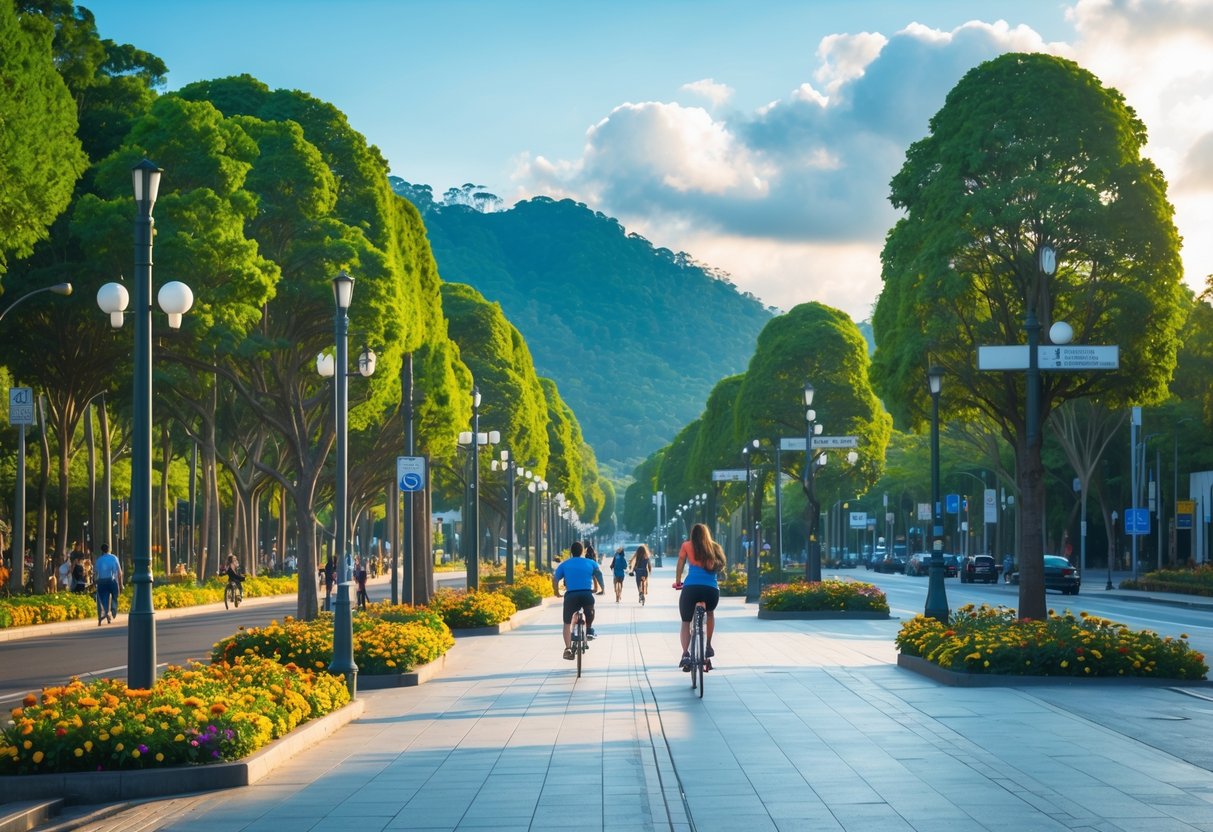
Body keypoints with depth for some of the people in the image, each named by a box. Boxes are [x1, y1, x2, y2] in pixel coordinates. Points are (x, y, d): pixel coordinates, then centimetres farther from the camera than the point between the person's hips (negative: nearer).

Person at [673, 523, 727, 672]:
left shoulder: (687, 546, 13)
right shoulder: (715, 548, 17)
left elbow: (680, 566, 18)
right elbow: (721, 566, 18)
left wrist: (677, 582, 32)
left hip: (691, 587, -2)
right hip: (712, 590, 2)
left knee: (686, 622, 11)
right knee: (710, 613, 33)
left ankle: (686, 655, -9)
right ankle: (708, 646, 26)